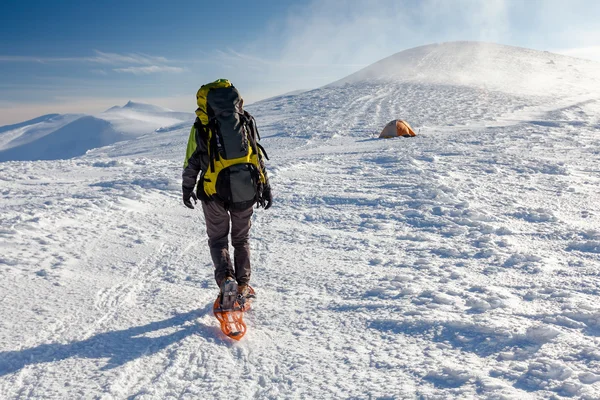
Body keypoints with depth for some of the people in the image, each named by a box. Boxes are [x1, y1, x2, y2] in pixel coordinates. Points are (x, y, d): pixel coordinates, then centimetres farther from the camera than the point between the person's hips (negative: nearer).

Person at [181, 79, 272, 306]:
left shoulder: (201, 126, -3)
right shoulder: (246, 122, 3)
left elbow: (191, 162, 1)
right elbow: (259, 157, 6)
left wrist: (187, 190, 14)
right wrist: (266, 188, 12)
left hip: (215, 192, -2)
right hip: (246, 191, 2)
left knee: (218, 239, 16)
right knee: (241, 239, 20)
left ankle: (225, 277, -7)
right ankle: (243, 285, 19)